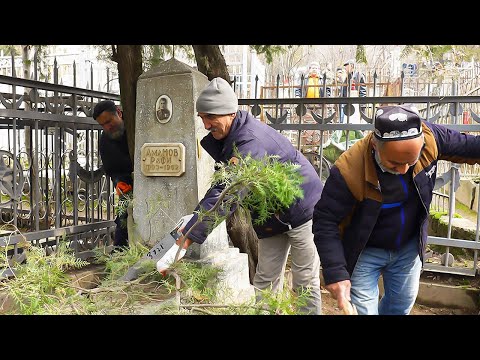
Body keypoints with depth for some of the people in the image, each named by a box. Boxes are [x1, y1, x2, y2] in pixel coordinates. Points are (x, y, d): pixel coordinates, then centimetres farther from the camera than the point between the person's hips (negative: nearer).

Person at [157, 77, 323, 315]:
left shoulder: (250, 142, -33)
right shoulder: (227, 136, -3)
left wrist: (182, 243, -44)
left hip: (301, 209, -8)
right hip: (273, 216, 8)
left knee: (305, 282, 3)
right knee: (264, 282, 10)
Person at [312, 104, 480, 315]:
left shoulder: (429, 137, -22)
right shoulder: (349, 170, -35)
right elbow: (325, 221, -27)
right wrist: (336, 272, -31)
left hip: (410, 246, 5)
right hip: (365, 252, -4)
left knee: (401, 305, 22)